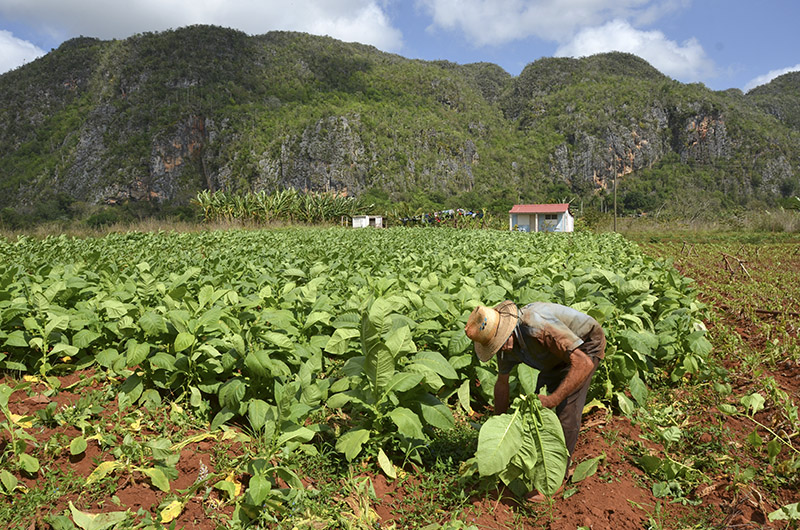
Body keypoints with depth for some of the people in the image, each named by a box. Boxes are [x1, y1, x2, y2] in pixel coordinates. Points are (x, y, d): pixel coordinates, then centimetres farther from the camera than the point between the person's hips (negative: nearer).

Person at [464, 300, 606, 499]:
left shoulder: (537, 327, -41)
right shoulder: (507, 342, -14)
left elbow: (584, 364, -41)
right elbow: (502, 382, 3)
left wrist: (553, 399, -38)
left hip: (585, 345, -8)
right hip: (557, 356, 8)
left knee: (566, 411, -15)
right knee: (538, 405, 7)